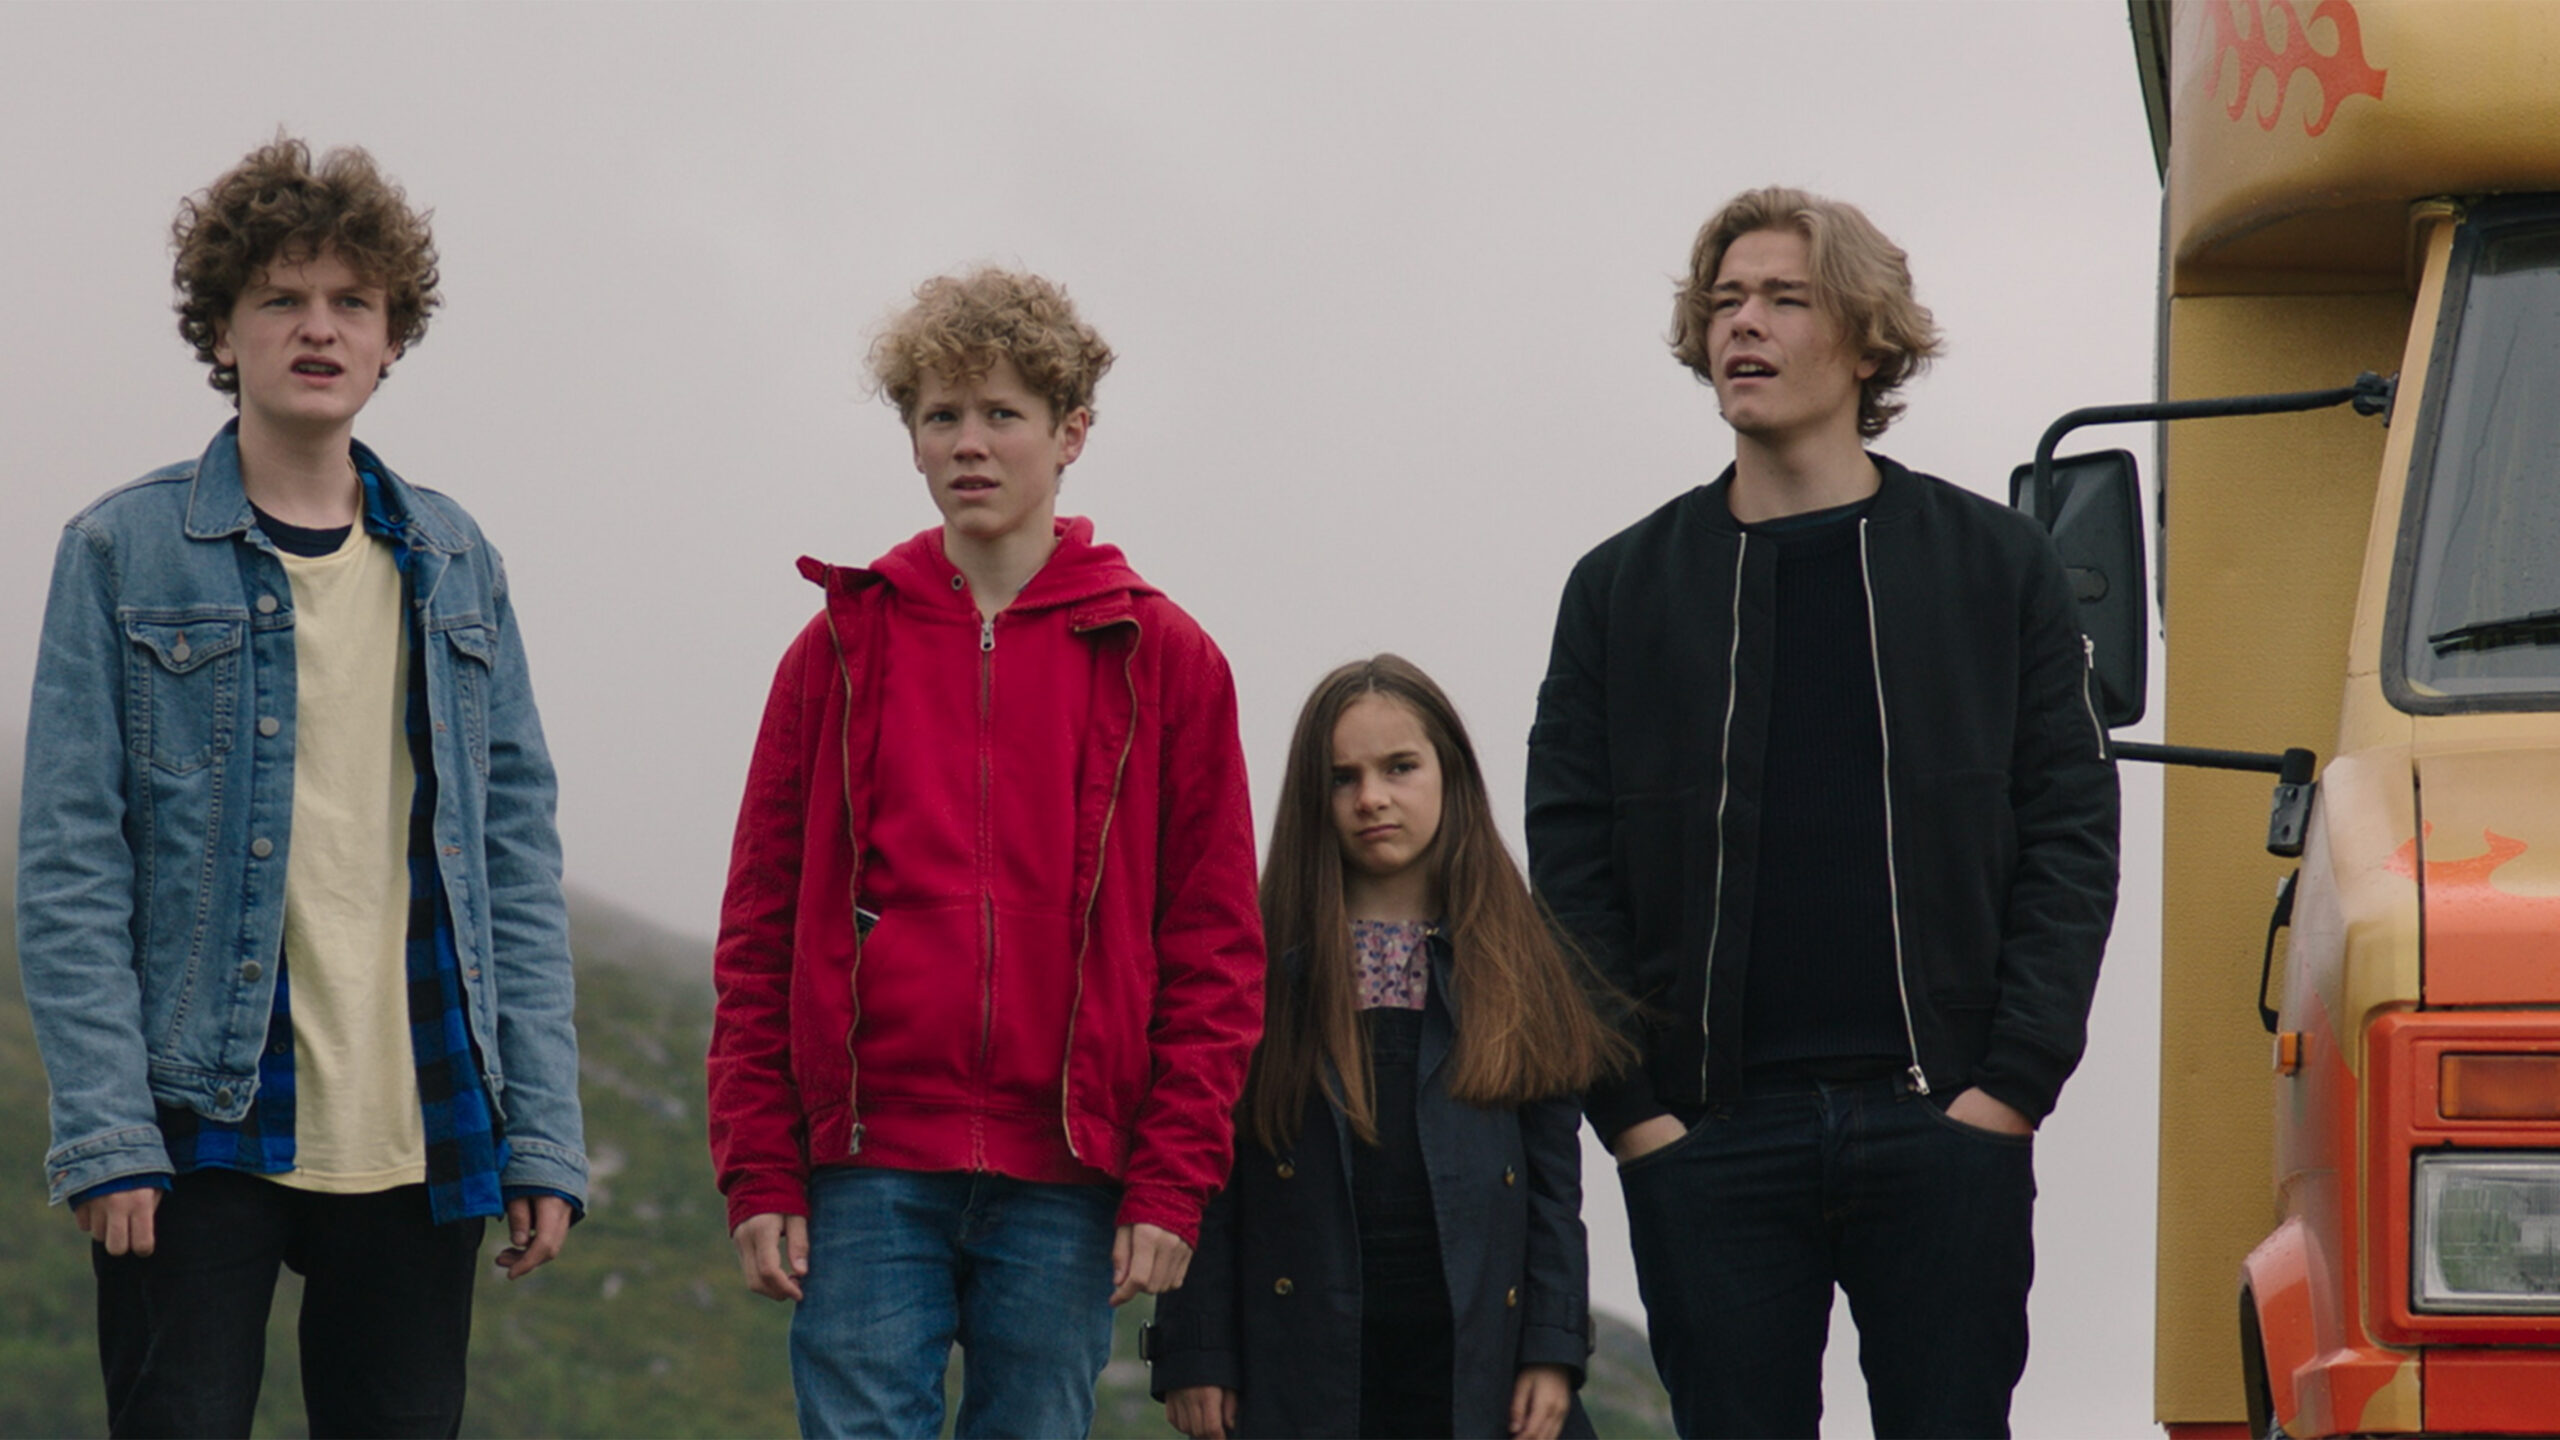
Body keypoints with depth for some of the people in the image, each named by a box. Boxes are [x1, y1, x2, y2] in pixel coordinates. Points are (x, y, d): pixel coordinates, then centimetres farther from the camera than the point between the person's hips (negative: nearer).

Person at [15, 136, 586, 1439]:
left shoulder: (451, 563, 12)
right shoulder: (124, 553, 1)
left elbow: (516, 851, 10)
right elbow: (70, 863, -4)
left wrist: (543, 1134, 2)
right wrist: (105, 1133, -13)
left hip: (417, 1138, 3)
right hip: (205, 1131, -3)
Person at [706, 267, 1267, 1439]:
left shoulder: (1159, 660, 5)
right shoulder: (841, 650, 8)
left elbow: (1215, 944, 4)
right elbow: (761, 933, 8)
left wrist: (1172, 1179, -4)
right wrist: (757, 1171, 0)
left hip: (1061, 1183, 0)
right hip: (868, 1170, 0)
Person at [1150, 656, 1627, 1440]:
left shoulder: (1526, 965, 9)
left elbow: (1555, 1178, 7)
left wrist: (1552, 1351, -1)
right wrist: (1193, 1353, -5)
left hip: (1474, 1364, 1)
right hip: (1303, 1366, -1)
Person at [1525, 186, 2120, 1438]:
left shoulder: (1996, 566, 9)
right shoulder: (1625, 586, 11)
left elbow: (2071, 833, 5)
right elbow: (1570, 876, 8)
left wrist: (2013, 1083, -5)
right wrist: (1629, 1105, -2)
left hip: (1943, 1132, -1)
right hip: (1705, 1144, 1)